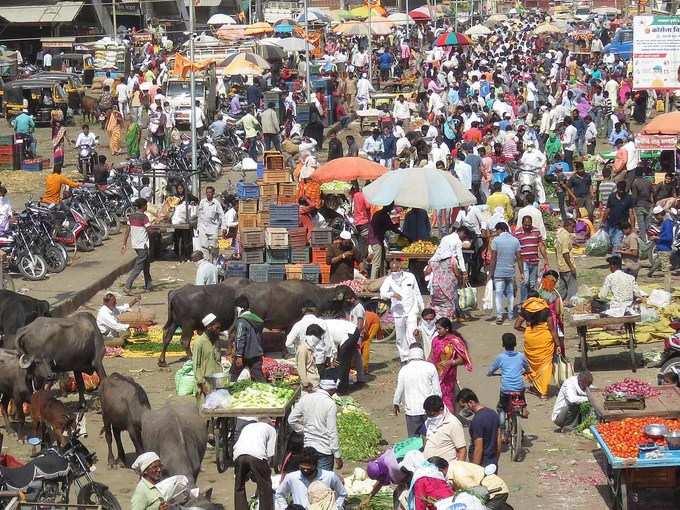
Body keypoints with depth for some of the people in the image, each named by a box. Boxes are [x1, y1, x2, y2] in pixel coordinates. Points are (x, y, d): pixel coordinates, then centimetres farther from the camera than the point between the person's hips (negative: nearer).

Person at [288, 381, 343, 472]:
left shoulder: (305, 398, -1)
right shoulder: (330, 404, -16)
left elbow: (291, 420, 4)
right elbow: (332, 432, -16)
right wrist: (337, 456, -10)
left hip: (308, 446, 6)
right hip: (324, 448, -6)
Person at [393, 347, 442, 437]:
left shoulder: (404, 370, -2)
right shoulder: (430, 367, -3)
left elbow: (399, 390, 4)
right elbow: (437, 389, -1)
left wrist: (396, 404, 20)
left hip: (412, 410, 0)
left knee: (413, 437, 6)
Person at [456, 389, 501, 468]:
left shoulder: (477, 421, -21)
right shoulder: (493, 413, 7)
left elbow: (478, 449, -22)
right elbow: (498, 442, 13)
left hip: (482, 464, -9)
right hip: (493, 464, 9)